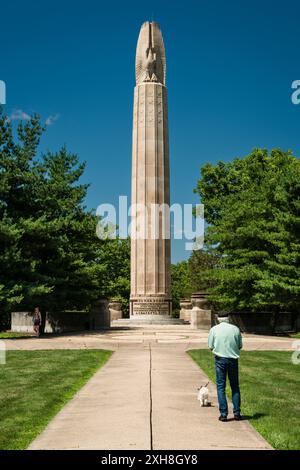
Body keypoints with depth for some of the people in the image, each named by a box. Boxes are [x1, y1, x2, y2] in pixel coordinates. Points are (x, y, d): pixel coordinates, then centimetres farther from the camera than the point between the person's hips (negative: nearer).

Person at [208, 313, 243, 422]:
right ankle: (237, 413, 15)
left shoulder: (214, 329, -3)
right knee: (235, 387, 13)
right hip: (233, 359, 2)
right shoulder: (235, 329, -1)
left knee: (221, 387, 5)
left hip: (220, 359, -1)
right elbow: (240, 346, 4)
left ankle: (223, 414, 4)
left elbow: (211, 346, -1)